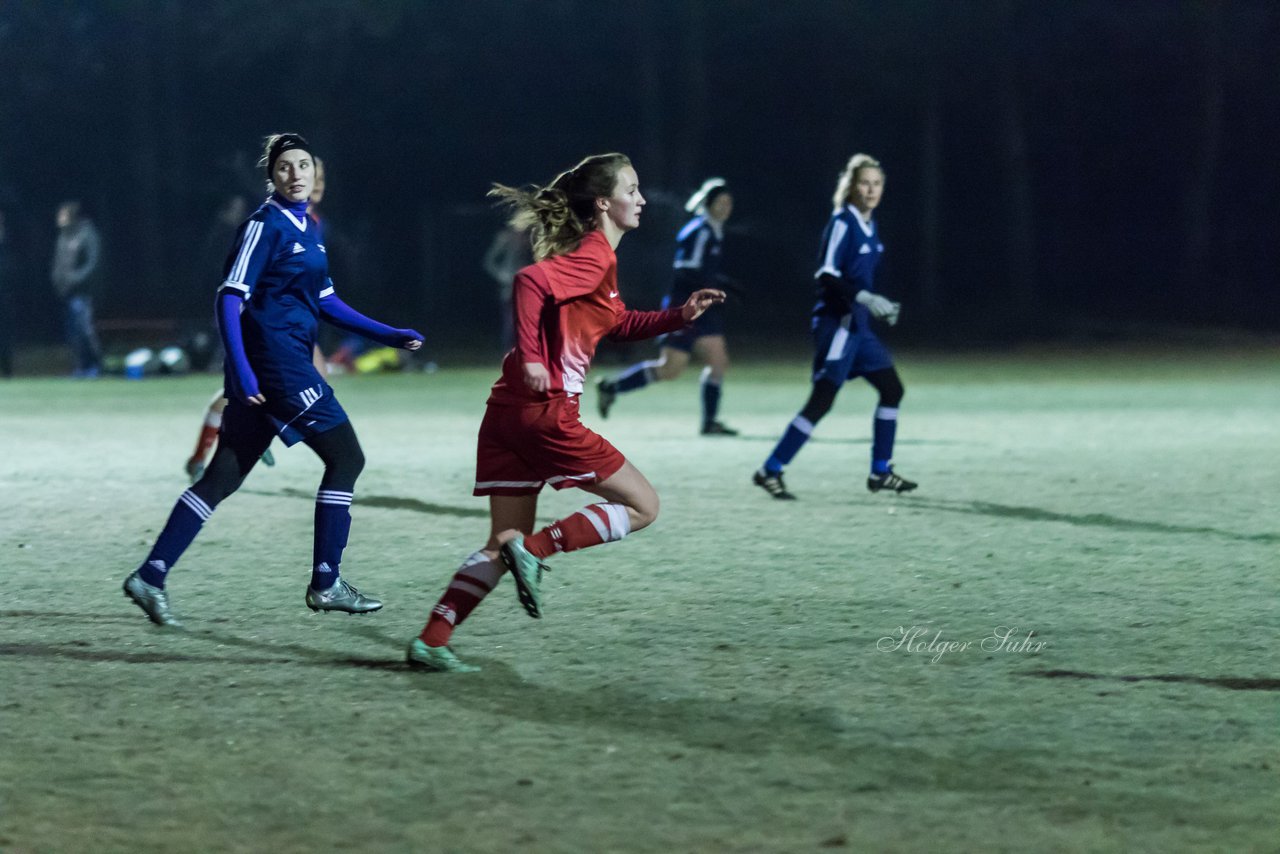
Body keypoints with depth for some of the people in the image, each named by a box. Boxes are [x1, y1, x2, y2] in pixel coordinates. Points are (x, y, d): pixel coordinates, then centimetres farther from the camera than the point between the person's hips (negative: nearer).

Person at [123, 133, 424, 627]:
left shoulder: (309, 228, 17)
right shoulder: (265, 225, -10)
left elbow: (326, 302, 24)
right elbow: (230, 297, -15)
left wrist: (390, 336, 19)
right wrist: (241, 369, -24)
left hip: (289, 360, 9)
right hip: (271, 360, -9)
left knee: (223, 477, 6)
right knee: (346, 457, -2)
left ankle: (151, 576, 5)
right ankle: (326, 584, 3)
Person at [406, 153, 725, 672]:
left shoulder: (596, 258, 21)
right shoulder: (595, 256, -9)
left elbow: (619, 325, 35)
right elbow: (530, 280, -25)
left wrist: (681, 315, 24)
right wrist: (530, 356, -25)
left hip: (510, 411, 9)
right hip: (546, 411, -9)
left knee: (504, 545, 12)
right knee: (643, 506, 1)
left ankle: (431, 642, 4)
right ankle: (534, 550, -10)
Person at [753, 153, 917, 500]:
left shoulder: (869, 225, 13)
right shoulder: (842, 222, -13)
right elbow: (825, 274, -21)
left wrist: (880, 305, 18)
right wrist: (863, 298, -29)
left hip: (858, 324, 9)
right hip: (837, 323, -9)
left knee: (892, 389, 11)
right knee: (822, 400, -12)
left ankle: (880, 472, 19)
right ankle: (770, 471, -7)